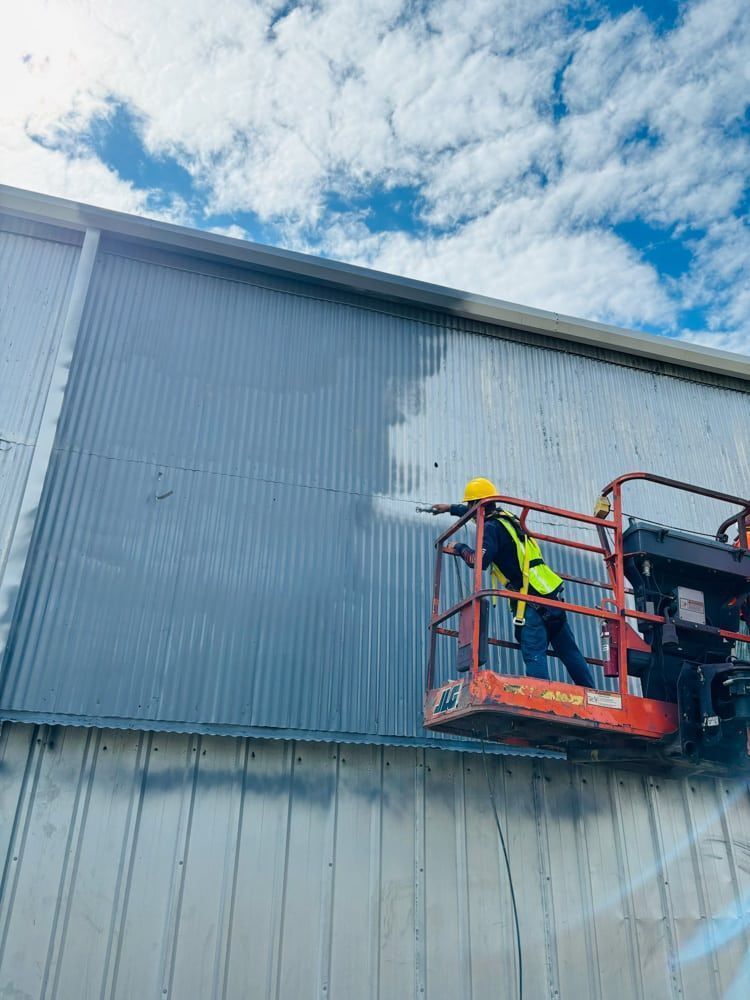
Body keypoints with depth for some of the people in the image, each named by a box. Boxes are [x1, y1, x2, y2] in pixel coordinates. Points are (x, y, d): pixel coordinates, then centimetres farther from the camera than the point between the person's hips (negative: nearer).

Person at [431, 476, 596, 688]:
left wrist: (460, 548, -2)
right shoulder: (506, 517, 18)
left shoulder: (492, 528, -9)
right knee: (569, 652, 12)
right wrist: (450, 508, 47)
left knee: (534, 654, -14)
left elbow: (480, 561, -21)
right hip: (551, 594, 9)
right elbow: (482, 513, 39)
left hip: (531, 601, -9)